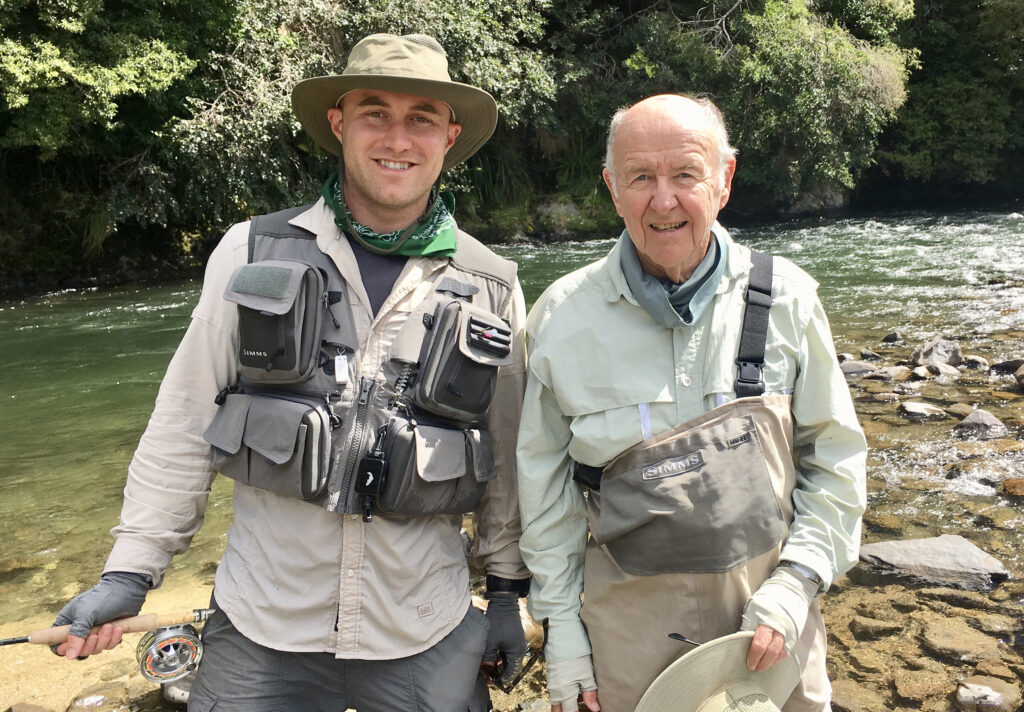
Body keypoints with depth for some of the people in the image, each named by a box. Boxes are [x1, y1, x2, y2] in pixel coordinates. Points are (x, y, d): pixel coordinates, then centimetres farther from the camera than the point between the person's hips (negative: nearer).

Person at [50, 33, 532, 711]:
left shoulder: (493, 287, -3)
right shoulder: (252, 254, -6)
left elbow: (509, 452, 5)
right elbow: (184, 421, 0)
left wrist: (507, 589, 10)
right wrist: (132, 567, 1)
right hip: (261, 631, 0)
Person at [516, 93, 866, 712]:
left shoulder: (786, 299, -7)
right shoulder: (563, 316, -9)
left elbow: (834, 458, 1)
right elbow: (545, 482, -1)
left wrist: (795, 585, -8)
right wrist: (560, 619, 0)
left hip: (769, 614, 1)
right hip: (630, 625, 0)